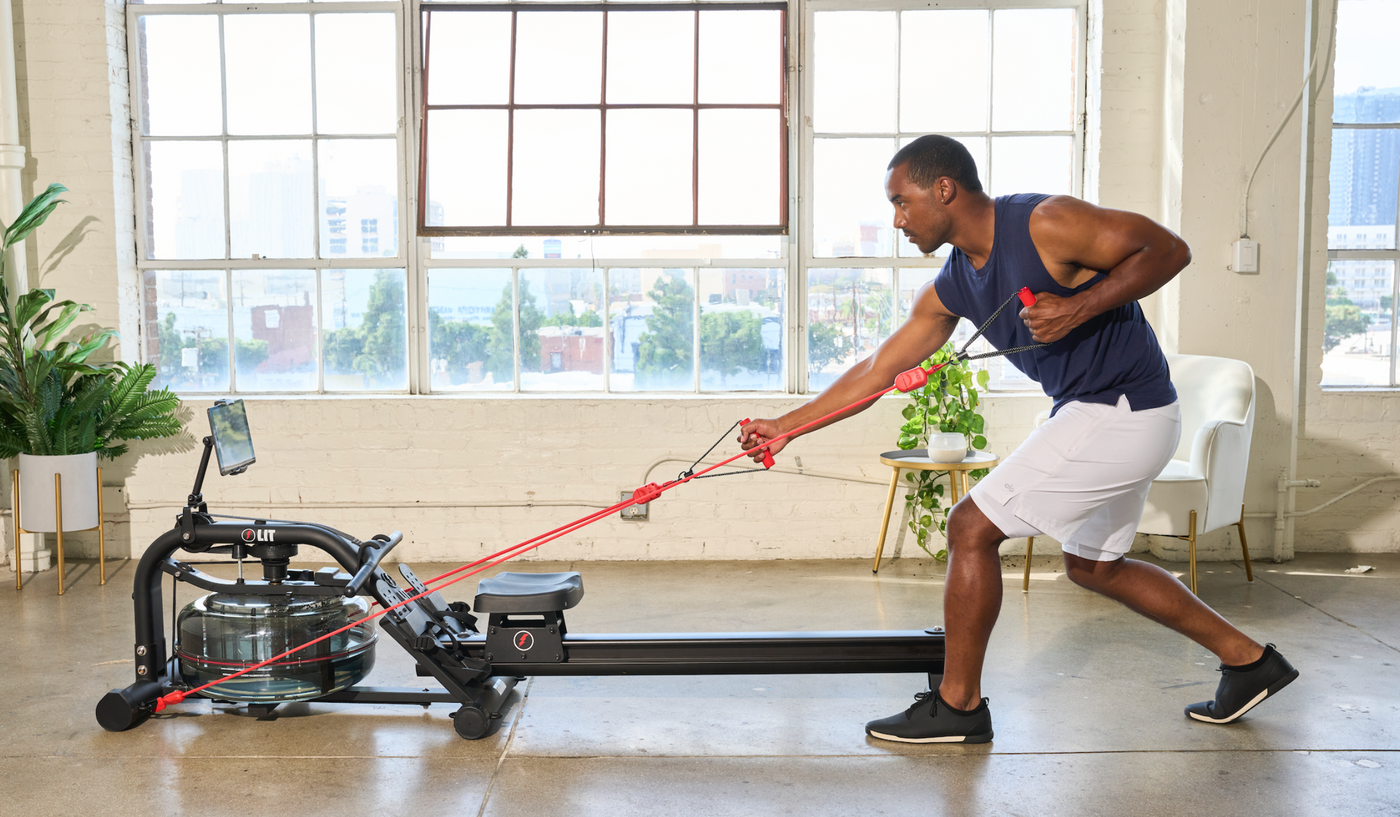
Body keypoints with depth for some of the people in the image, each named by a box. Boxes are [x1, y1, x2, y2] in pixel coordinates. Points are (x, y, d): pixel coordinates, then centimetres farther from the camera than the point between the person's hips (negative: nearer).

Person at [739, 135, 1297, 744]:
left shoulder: (1045, 223, -17)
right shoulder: (950, 289, 7)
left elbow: (1169, 249, -16)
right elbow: (878, 370, 10)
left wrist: (1078, 308, -27)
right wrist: (788, 424, 8)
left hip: (1122, 413, -10)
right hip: (1120, 419, 10)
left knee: (972, 528, -9)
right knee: (1091, 565, 23)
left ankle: (958, 705, 4)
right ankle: (1247, 659, 33)